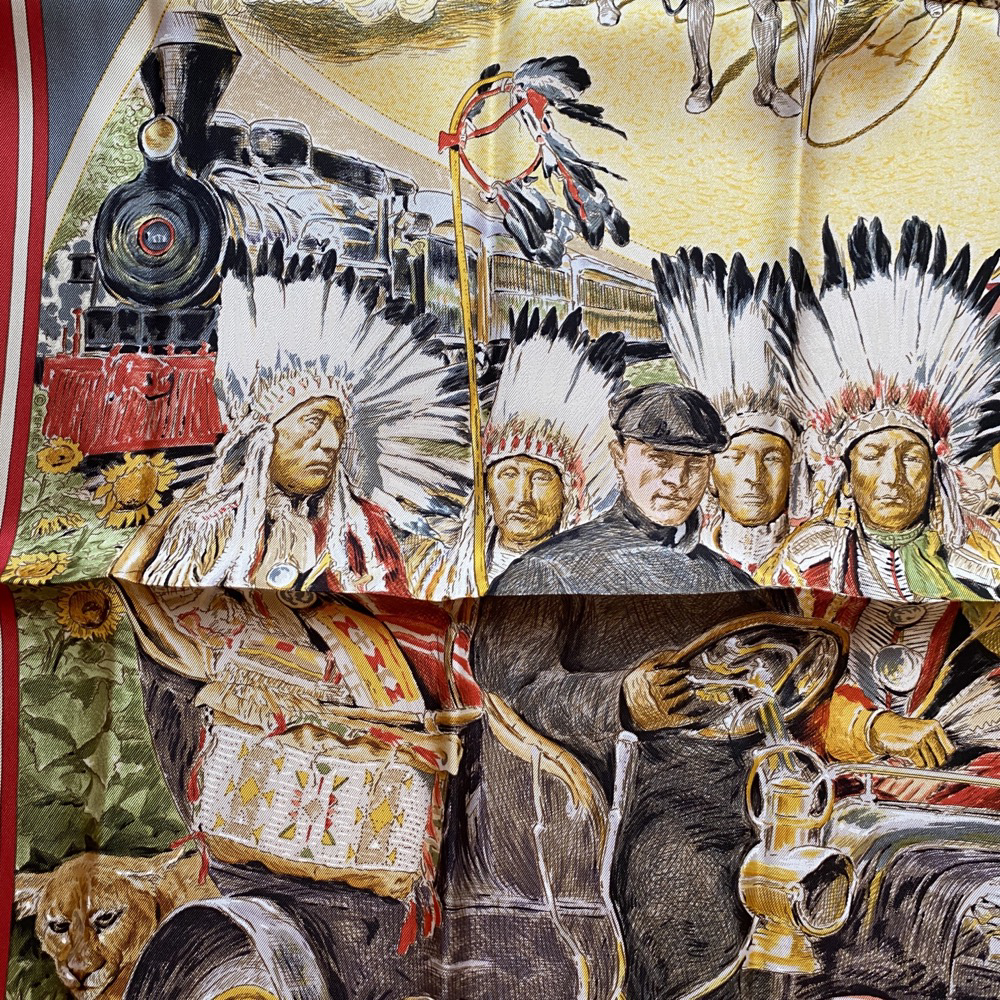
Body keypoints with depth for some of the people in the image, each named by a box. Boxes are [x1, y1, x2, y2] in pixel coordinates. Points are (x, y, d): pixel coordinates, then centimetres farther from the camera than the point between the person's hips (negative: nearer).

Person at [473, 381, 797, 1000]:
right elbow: (509, 682, -5)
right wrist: (620, 703, -19)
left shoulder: (738, 583, 25)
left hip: (767, 798, 5)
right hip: (654, 802, -5)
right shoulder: (556, 571, 9)